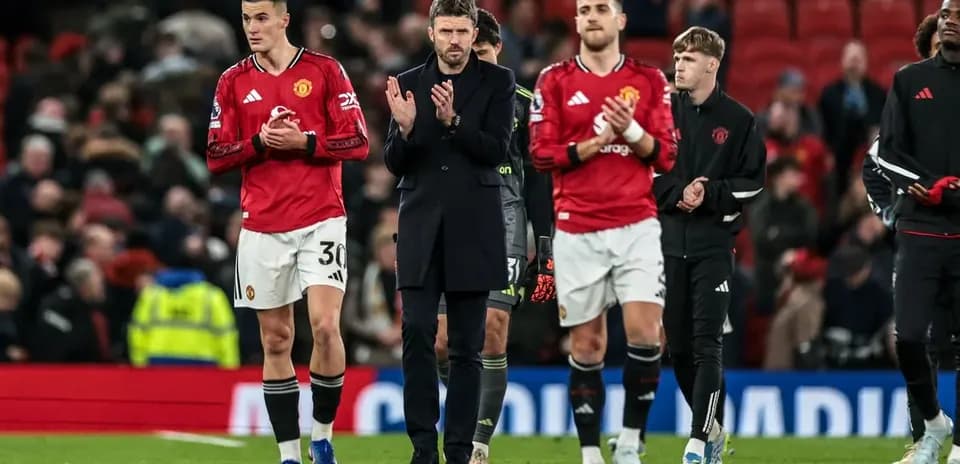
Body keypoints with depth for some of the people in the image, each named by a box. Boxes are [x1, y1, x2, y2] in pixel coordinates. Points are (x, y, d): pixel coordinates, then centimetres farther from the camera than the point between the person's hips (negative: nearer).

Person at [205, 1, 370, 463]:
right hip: (262, 228, 3)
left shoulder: (324, 70, 1)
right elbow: (216, 156, 5)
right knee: (275, 340, 3)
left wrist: (303, 142, -15)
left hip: (321, 220, -3)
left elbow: (357, 141, -3)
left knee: (325, 326, -16)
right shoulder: (233, 82, 8)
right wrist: (259, 142, -11)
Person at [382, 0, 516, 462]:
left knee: (467, 346, 2)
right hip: (421, 228, 1)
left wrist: (452, 120, -21)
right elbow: (394, 164, 5)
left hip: (473, 228, -1)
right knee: (417, 335, -6)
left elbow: (497, 150, -8)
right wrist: (404, 128, -15)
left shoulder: (498, 82, 3)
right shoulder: (408, 84, 8)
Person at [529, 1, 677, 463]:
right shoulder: (554, 80, 5)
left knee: (645, 333, -14)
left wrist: (631, 131, -13)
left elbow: (666, 155, 5)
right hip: (577, 230, 0)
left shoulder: (649, 80, 8)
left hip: (637, 225, 0)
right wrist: (595, 143, -12)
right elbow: (541, 153, -1)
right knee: (586, 345, 1)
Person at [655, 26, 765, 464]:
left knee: (707, 345, -12)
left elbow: (752, 182, 2)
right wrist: (676, 193, -12)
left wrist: (710, 195, -13)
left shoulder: (738, 120, 2)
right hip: (668, 242, 3)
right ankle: (714, 426, 23)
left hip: (713, 243, -3)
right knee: (678, 345, 6)